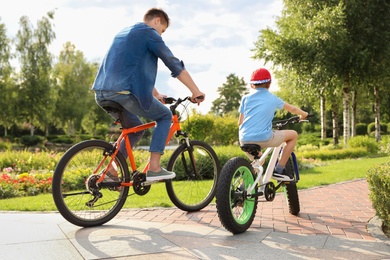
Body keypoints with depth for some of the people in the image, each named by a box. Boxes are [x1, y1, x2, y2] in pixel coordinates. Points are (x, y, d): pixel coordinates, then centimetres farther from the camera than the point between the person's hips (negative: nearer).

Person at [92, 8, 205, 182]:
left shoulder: (125, 32, 28)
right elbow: (174, 64, -2)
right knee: (165, 116, 10)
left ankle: (111, 171, 18)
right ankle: (154, 168, 2)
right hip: (124, 91, -8)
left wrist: (155, 94, 40)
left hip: (102, 93, 9)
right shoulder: (148, 32, 2)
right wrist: (196, 92, 3)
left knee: (135, 127, 26)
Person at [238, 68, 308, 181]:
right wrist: (303, 114, 47)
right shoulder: (273, 99, 12)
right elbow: (292, 109, 26)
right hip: (263, 138, -4)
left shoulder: (246, 98, 13)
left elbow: (240, 122, 11)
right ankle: (279, 170, 14)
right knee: (293, 135, 17)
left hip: (244, 139, 4)